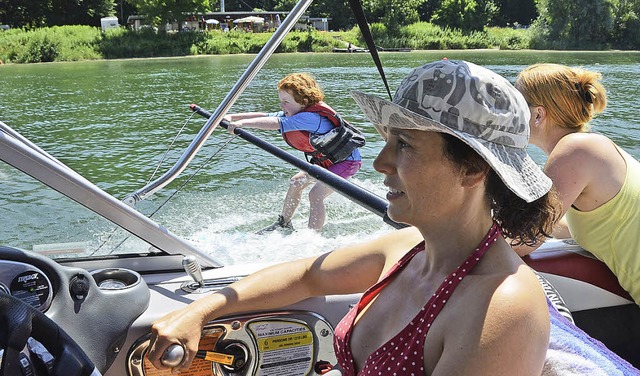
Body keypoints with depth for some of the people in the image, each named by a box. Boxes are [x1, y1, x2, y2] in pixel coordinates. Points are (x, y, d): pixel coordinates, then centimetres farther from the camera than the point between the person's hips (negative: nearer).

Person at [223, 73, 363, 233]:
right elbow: (264, 116, -9)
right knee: (296, 182, 13)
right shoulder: (294, 115, -6)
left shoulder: (311, 117, -34)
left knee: (316, 194, -22)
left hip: (346, 161, -10)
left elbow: (275, 123, -43)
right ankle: (284, 224, 28)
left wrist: (242, 123, -46)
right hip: (325, 160, 10)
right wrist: (232, 117, -16)